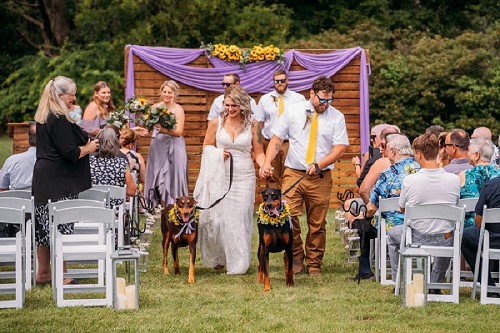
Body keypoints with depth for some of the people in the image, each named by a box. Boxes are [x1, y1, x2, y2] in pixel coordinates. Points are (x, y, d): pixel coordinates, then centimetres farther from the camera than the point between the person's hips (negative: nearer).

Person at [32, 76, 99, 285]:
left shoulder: (42, 118, 13)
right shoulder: (59, 119, -18)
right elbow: (71, 152, -20)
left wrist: (87, 141, 18)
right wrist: (89, 148, -2)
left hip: (42, 179, 10)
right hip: (58, 181, -10)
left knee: (45, 227, 13)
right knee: (60, 228, -5)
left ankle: (43, 273, 20)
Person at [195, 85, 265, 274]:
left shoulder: (252, 125, 2)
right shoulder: (216, 124, 3)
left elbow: (258, 152, 7)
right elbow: (206, 147, 13)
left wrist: (264, 166, -13)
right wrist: (218, 154, -7)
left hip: (244, 179, 0)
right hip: (220, 177, 0)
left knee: (240, 219, -1)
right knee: (218, 218, -3)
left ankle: (238, 264, 7)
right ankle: (218, 258, 16)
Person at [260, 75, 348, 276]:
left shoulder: (336, 117, 4)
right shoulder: (293, 112, 5)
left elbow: (340, 148, -1)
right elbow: (276, 139, 6)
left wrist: (319, 165, -15)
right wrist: (267, 162, -9)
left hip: (320, 177, 0)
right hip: (293, 174, 0)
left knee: (317, 224, 3)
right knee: (288, 216, -13)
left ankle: (314, 265, 15)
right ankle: (296, 258, 4)